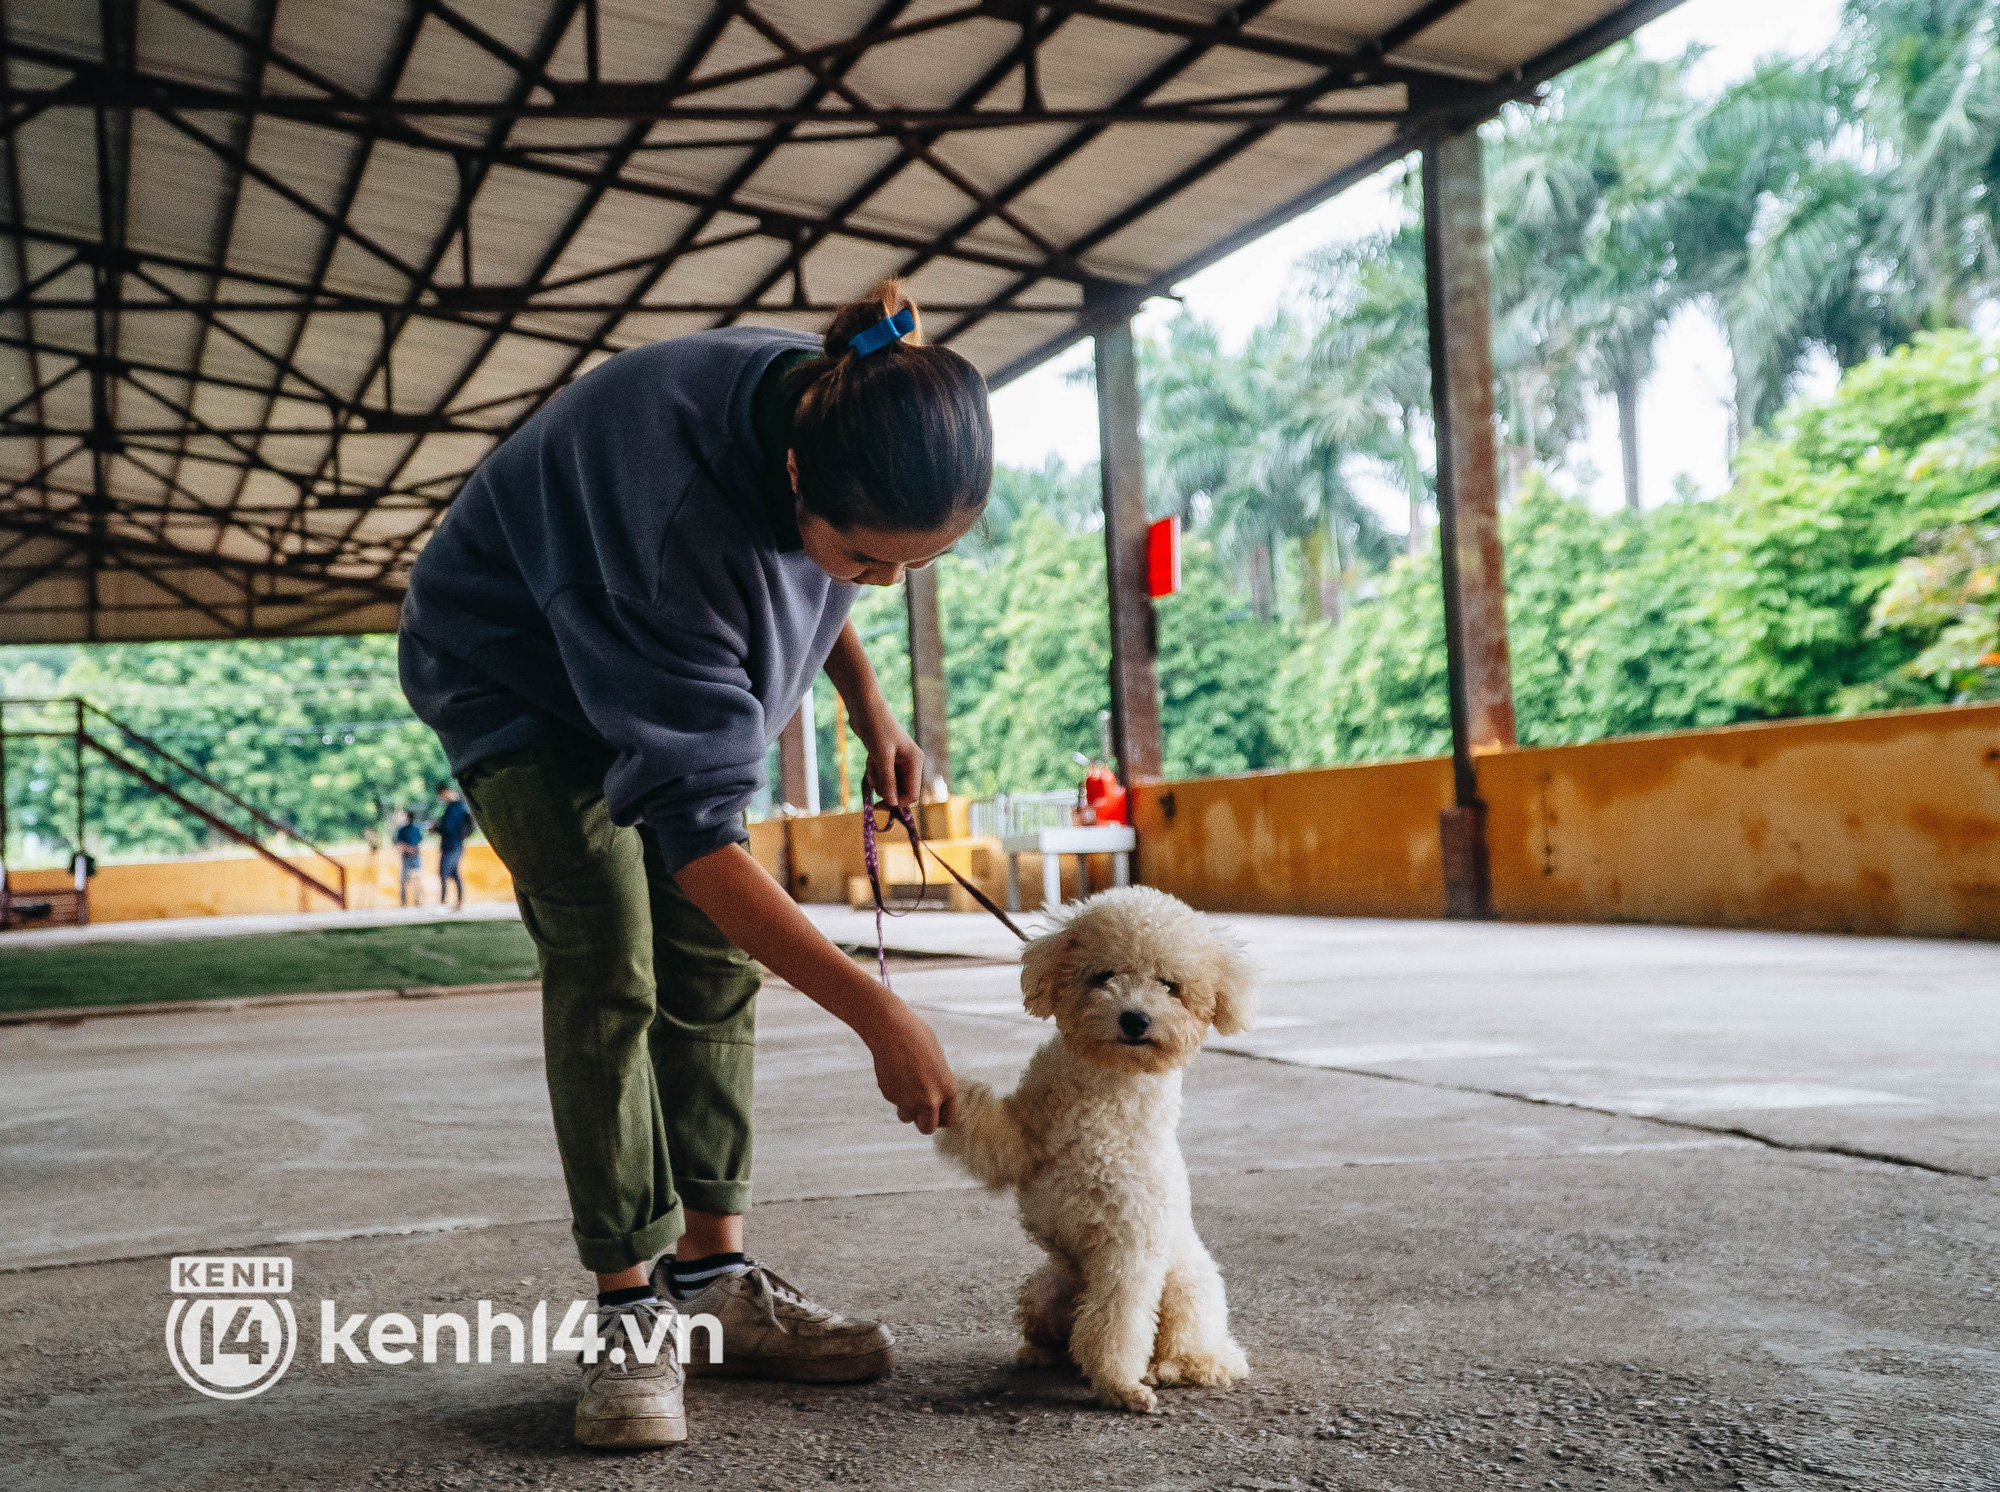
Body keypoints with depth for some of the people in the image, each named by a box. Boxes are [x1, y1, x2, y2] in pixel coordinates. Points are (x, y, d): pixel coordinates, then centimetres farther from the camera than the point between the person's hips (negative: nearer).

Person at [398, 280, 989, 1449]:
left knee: (715, 961, -1)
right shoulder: (679, 515, -44)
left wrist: (868, 704, -3)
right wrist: (877, 1013, -42)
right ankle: (632, 1307, -8)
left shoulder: (842, 407, -23)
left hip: (680, 678, 6)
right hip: (523, 679, -6)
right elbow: (692, 824, -41)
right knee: (608, 969, -17)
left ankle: (715, 1276, 6)